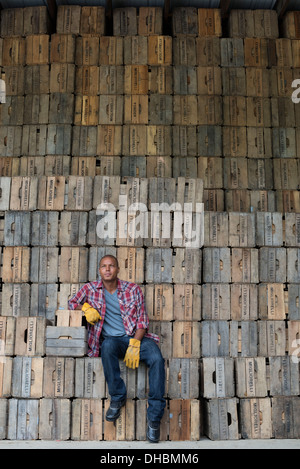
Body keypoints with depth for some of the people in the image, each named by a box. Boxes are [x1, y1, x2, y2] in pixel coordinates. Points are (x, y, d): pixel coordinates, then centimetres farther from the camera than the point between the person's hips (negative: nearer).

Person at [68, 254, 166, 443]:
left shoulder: (133, 289, 4)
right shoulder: (90, 289, 9)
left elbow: (142, 320, 2)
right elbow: (72, 303, 18)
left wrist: (135, 344, -15)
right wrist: (86, 307, -5)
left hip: (135, 337, 0)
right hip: (111, 339, 0)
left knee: (157, 359, -29)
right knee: (108, 346, -38)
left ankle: (154, 418, -21)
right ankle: (117, 397, -18)